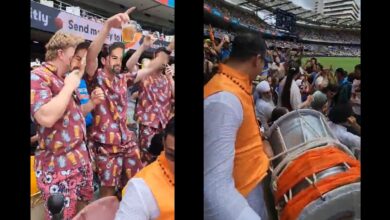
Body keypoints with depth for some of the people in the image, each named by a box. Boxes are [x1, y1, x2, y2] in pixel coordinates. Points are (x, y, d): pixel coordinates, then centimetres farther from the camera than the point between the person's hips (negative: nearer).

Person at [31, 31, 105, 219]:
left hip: (81, 158, 9)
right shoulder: (38, 77, -15)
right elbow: (46, 118, -31)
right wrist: (69, 87, -20)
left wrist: (92, 103, 5)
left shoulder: (63, 79, 13)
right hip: (58, 166, -8)